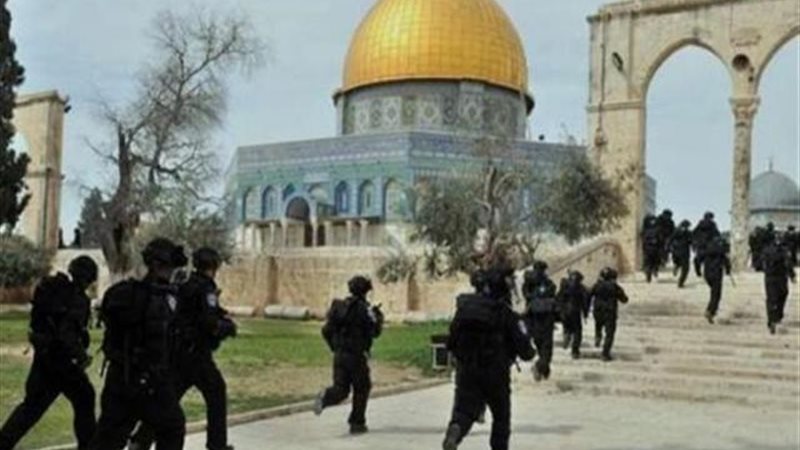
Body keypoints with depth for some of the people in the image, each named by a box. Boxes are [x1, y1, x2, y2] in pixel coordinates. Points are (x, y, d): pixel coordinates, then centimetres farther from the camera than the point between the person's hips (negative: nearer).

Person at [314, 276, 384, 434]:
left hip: (339, 354, 5)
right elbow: (374, 332, -12)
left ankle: (325, 397, -23)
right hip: (357, 356, -5)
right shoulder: (365, 308, -10)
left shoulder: (338, 306, 8)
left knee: (340, 389, 9)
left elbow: (326, 331, 8)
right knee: (361, 390, 12)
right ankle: (357, 424, 13)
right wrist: (378, 318, 7)